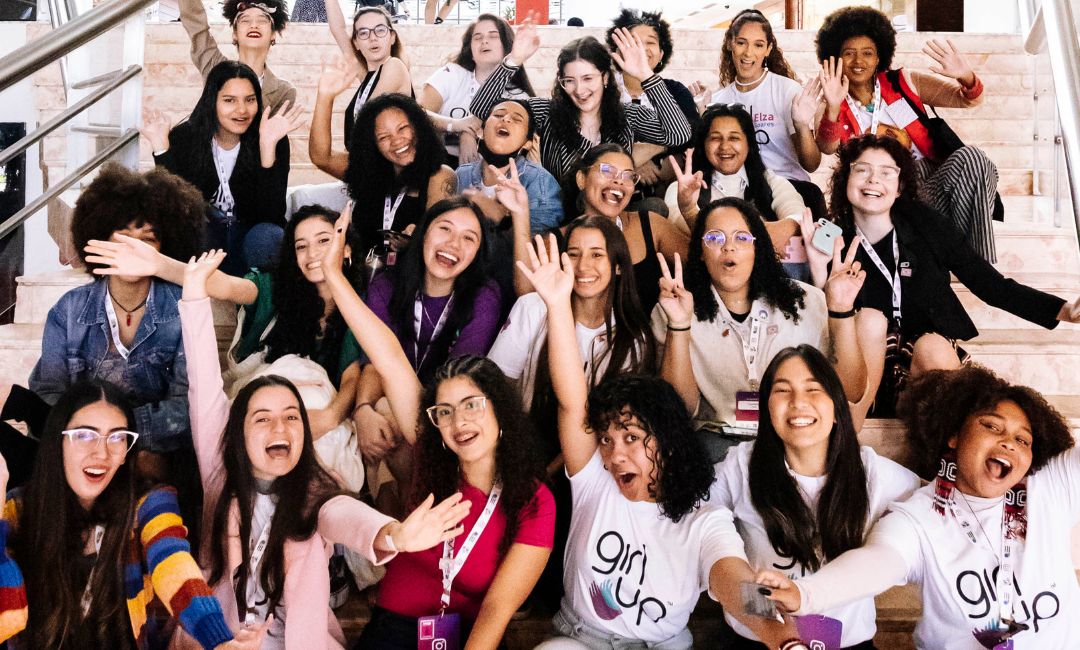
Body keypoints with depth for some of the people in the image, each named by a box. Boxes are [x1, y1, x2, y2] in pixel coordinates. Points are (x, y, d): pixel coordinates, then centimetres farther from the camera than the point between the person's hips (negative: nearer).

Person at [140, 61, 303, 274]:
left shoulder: (274, 139, -16)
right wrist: (161, 147, -27)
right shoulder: (184, 137, -12)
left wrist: (268, 145, -34)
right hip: (204, 232, 1)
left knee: (266, 236, -32)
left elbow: (272, 215, -25)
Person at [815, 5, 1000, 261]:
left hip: (936, 178, 3)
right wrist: (833, 110, -35)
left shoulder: (903, 83, 12)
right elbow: (827, 148, -16)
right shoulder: (838, 111, 8)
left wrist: (967, 78, -17)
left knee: (971, 157, -29)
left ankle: (983, 267, -24)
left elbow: (968, 99, 7)